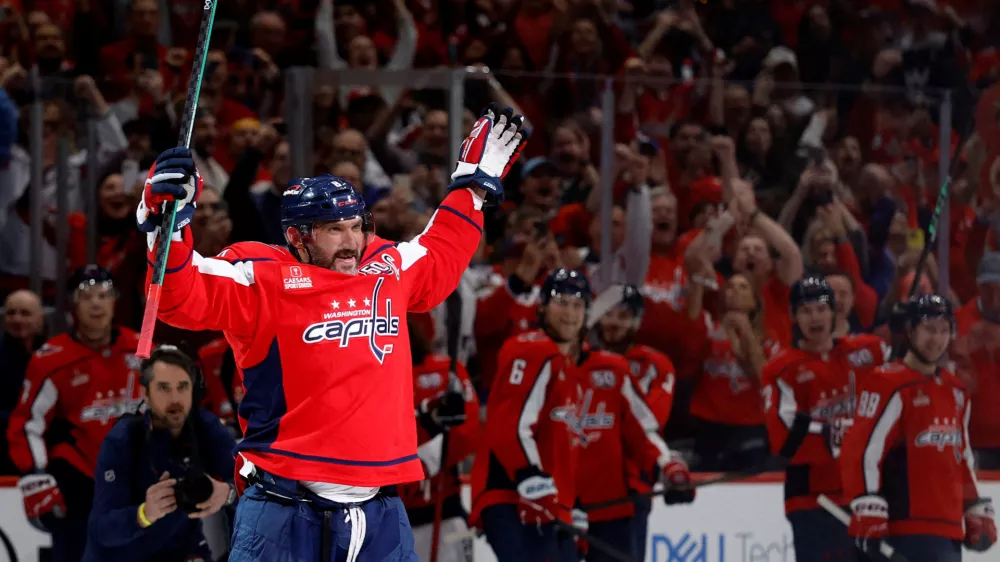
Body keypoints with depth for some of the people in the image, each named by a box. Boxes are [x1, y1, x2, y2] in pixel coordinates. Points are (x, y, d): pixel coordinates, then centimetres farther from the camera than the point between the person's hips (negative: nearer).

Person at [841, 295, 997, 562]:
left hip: (949, 527, 9)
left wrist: (977, 512, 23)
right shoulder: (888, 386, -9)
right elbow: (860, 450, -15)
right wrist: (867, 513, -21)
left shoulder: (955, 391, 18)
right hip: (910, 525, -9)